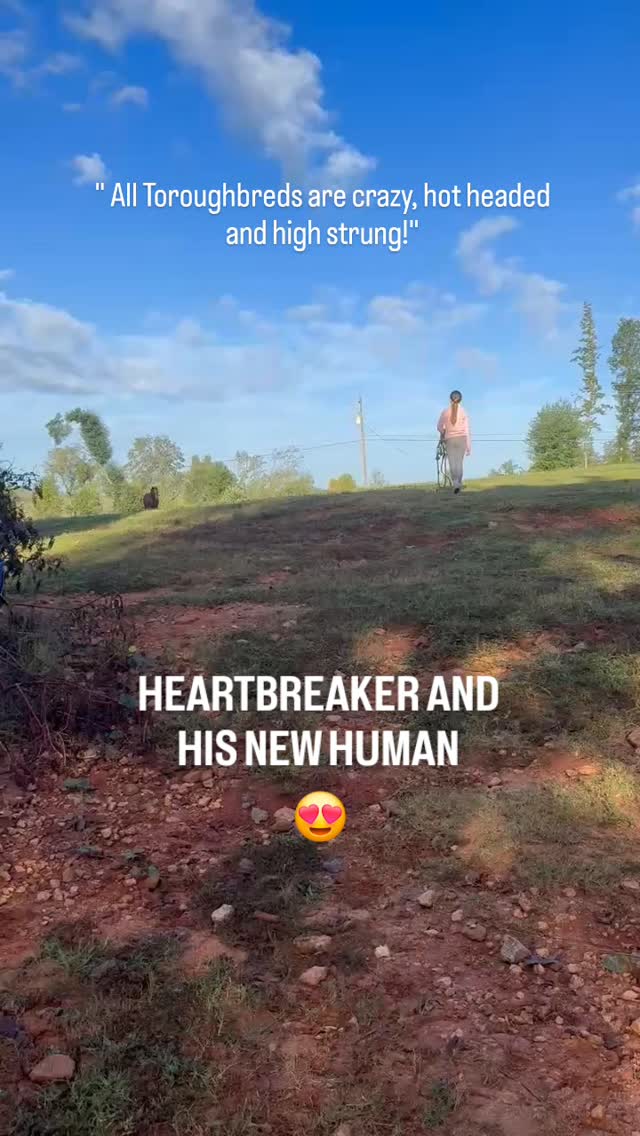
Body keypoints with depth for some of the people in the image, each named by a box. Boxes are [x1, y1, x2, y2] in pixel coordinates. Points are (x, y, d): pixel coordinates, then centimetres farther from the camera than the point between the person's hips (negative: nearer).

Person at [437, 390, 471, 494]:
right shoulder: (463, 412, -2)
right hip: (462, 439, 1)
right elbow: (467, 430, -2)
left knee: (452, 463, 1)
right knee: (459, 463, 9)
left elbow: (440, 427, 6)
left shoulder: (445, 412, -3)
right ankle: (459, 483, 11)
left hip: (450, 439, -1)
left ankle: (456, 483, -19)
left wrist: (443, 434, 29)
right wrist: (469, 447, 3)